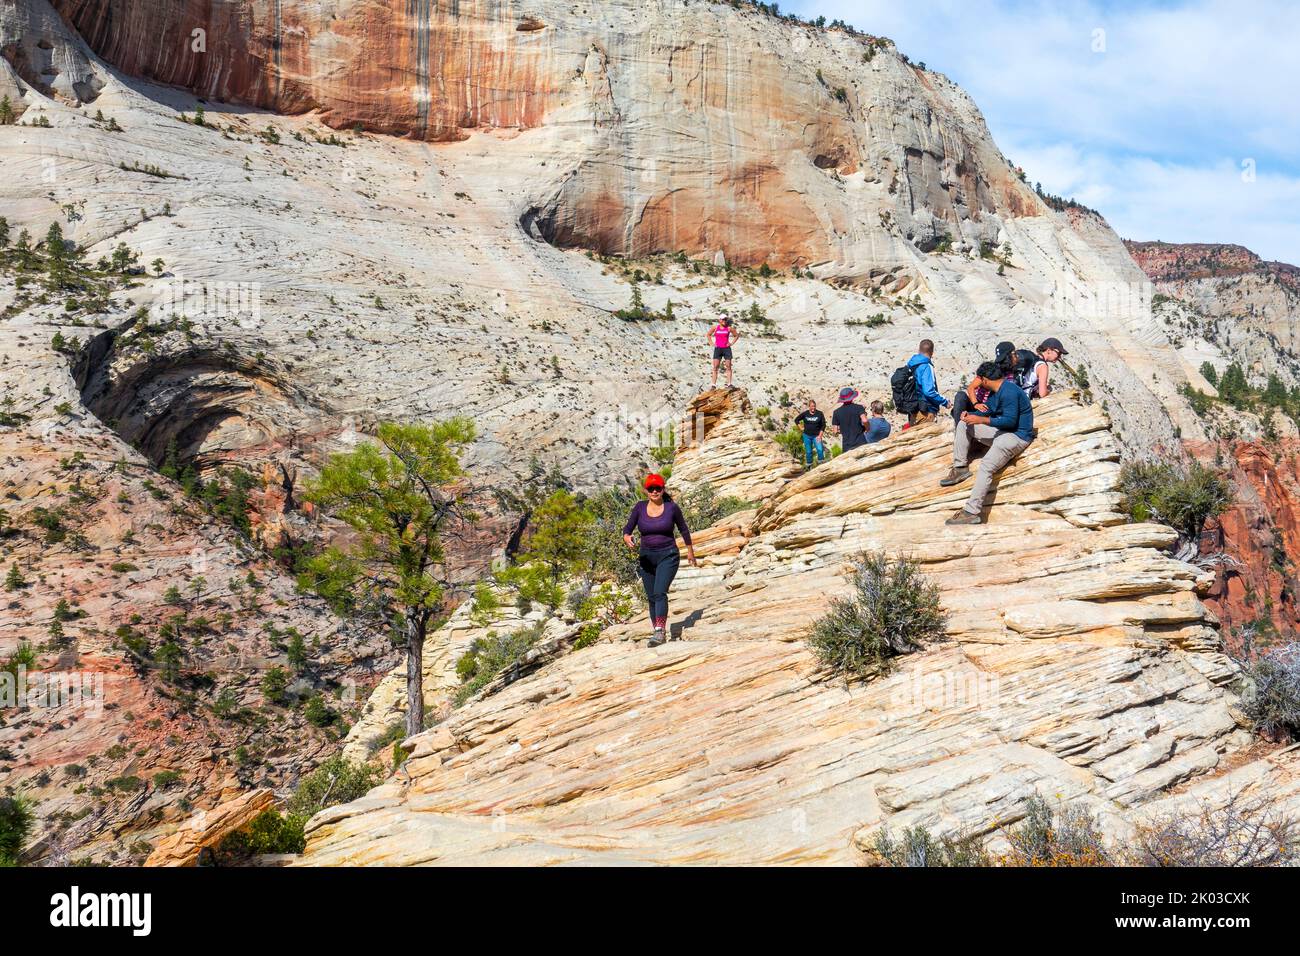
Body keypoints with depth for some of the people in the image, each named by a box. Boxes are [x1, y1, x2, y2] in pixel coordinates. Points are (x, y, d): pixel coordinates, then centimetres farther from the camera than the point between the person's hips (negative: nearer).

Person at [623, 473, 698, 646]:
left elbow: (683, 529, 9)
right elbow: (627, 529, -1)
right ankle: (659, 631, 19)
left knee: (660, 593, -21)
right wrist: (627, 538, -25)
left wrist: (690, 552, 18)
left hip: (668, 556, -3)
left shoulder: (672, 507, -5)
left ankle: (659, 631, -26)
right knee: (651, 597, 8)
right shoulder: (640, 507, -1)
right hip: (646, 557, 4)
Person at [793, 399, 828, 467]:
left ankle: (821, 463, -10)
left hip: (816, 436, -2)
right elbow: (796, 420, 13)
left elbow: (823, 425, -2)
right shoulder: (805, 414, -2)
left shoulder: (819, 414, -5)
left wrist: (820, 435, -8)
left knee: (820, 449, -22)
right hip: (807, 436, 2)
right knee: (808, 451, 10)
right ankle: (808, 465, 23)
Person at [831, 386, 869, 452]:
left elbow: (835, 431, 3)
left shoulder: (837, 412, 4)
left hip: (847, 447, 2)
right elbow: (864, 420, -20)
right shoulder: (859, 408, -3)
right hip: (861, 443, -2)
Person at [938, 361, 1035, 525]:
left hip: (1017, 436, -11)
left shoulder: (1009, 392, -22)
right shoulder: (995, 391, 9)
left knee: (986, 466, -31)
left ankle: (971, 513, -37)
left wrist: (981, 420, -27)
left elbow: (1010, 420, -28)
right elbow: (988, 410, 20)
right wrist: (970, 414, 1)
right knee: (963, 425, 14)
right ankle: (960, 468, 8)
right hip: (1000, 430, 11)